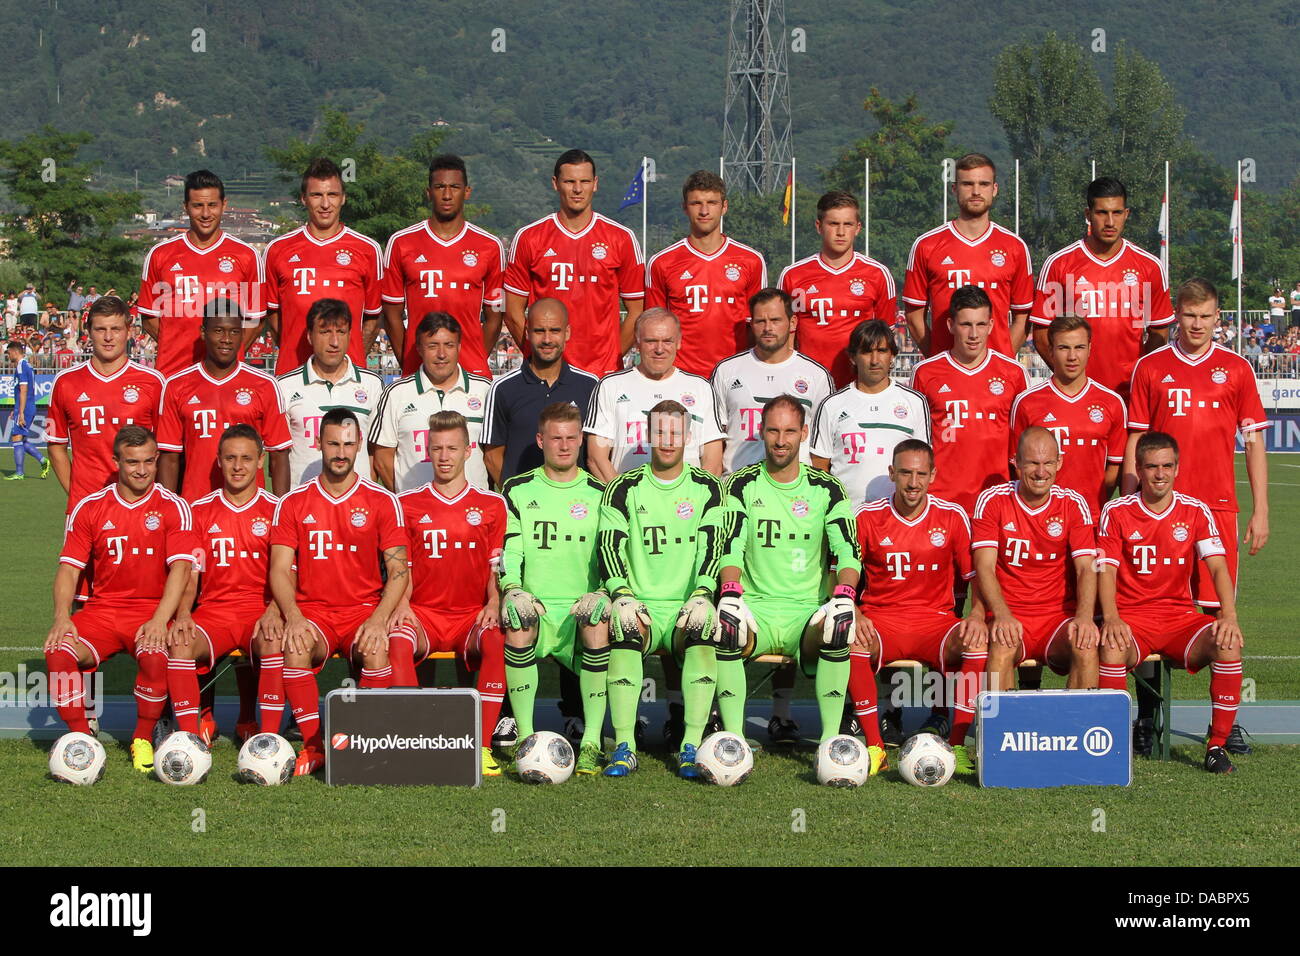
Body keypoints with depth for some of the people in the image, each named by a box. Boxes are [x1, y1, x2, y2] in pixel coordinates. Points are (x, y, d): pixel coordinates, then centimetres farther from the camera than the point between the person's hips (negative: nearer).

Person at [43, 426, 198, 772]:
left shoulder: (173, 507, 0)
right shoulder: (90, 507, 7)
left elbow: (180, 568, -10)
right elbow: (69, 567, 4)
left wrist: (159, 620, -24)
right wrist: (62, 618, -13)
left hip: (152, 611, -2)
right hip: (101, 610, 2)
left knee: (155, 654, -35)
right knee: (59, 651, -26)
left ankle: (143, 740, -9)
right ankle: (81, 738, -6)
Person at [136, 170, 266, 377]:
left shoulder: (245, 255, 6)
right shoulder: (159, 255, 8)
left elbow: (254, 320, 9)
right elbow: (149, 317, 11)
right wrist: (177, 348, -1)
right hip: (171, 371, 1)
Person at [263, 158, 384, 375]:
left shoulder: (367, 249, 7)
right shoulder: (278, 249, 10)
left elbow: (373, 316, 11)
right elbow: (272, 312, 15)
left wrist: (354, 360, 3)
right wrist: (291, 351, 4)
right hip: (292, 371, 1)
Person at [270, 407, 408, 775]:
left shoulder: (382, 501, 5)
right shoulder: (293, 503, 7)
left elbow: (398, 570, 1)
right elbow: (280, 570, 1)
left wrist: (378, 619, -17)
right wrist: (293, 616, -18)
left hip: (365, 608, -1)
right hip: (311, 610, 1)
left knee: (376, 649, -34)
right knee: (295, 647, -33)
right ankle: (314, 745, -20)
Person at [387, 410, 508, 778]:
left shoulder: (491, 505, 11)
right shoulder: (408, 505, 12)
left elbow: (497, 567, 9)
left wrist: (494, 602, -11)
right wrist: (402, 604, -10)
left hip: (472, 615, 0)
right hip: (422, 614, 0)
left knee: (496, 641, -35)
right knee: (397, 641, -35)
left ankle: (482, 747, -32)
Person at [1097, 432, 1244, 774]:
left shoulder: (1195, 511, 5)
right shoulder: (1116, 512, 0)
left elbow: (1218, 566, -4)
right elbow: (1106, 570, -7)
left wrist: (1229, 616, -21)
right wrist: (1111, 617, -26)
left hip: (1181, 616, 2)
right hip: (1131, 618, -2)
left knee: (1227, 643, -28)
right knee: (1111, 647, -36)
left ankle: (1217, 745, -18)